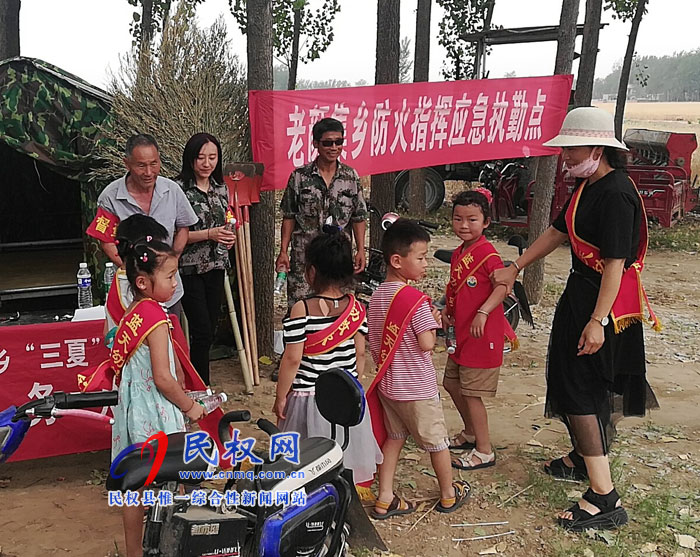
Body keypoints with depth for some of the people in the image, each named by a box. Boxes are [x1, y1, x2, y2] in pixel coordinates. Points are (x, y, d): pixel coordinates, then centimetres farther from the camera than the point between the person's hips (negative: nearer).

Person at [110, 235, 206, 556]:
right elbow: (162, 378, -22)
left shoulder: (130, 313, 5)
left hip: (132, 410, 8)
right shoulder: (155, 316, -20)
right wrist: (190, 406, -8)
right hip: (155, 416, -8)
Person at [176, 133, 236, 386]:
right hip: (190, 268, -6)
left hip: (216, 267, 6)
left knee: (210, 330, 11)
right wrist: (209, 234, -21)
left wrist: (227, 236, 0)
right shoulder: (179, 189, -11)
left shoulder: (221, 188, 9)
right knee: (202, 331, -7)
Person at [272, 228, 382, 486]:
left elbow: (292, 359, -17)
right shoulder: (356, 307, -5)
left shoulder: (301, 310, -19)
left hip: (308, 396, -4)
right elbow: (360, 354, 2)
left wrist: (280, 396, -5)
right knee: (344, 458, 19)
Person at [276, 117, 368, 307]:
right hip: (304, 257, -1)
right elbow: (289, 217, 3)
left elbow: (358, 218, 7)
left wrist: (361, 250, 1)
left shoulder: (351, 176, 4)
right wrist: (283, 251, -1)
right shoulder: (299, 176, -1)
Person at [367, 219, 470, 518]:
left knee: (393, 437, 20)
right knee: (436, 439, 13)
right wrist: (434, 322, -9)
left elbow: (373, 342, 7)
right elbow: (427, 344, -25)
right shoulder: (416, 300, -23)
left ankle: (384, 499, 23)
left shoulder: (377, 296, 2)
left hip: (386, 384, 7)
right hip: (417, 387, -7)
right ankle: (449, 495, 32)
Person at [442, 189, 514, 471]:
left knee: (471, 393, -3)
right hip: (460, 332, 9)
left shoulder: (487, 253, -17)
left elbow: (503, 286, -24)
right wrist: (447, 310, 9)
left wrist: (482, 313, -32)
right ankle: (470, 434, 40)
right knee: (452, 384, 20)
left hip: (481, 335, -9)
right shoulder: (458, 254, 9)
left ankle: (484, 451, 12)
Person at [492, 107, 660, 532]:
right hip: (582, 291, 10)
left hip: (602, 300, -10)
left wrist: (598, 320, -27)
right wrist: (516, 268, 18)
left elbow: (615, 262, -25)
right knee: (581, 382, 21)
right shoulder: (588, 185, 8)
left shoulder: (615, 194, -22)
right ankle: (583, 460, 41)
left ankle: (605, 499, -3)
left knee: (579, 389, -7)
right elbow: (558, 232, 17)